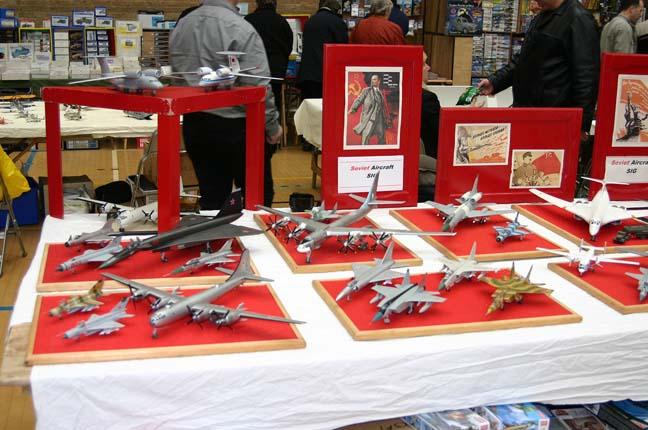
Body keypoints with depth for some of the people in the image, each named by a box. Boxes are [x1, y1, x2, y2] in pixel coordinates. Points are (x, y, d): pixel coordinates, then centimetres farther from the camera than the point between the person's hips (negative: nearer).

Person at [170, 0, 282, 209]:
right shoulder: (240, 29, -16)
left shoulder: (180, 26, 6)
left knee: (211, 198, 13)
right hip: (236, 127, -6)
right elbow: (258, 87, -18)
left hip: (193, 124, 6)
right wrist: (272, 126, -7)